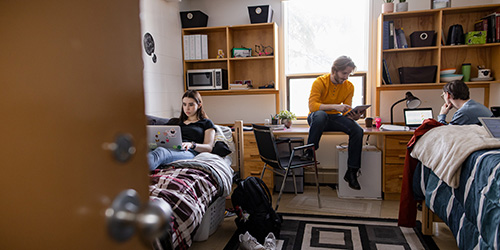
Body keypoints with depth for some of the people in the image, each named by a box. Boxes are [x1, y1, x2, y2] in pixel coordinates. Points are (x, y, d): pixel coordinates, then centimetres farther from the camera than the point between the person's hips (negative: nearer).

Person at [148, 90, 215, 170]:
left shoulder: (206, 123, 21)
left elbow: (209, 148, 7)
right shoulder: (173, 121, 35)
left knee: (161, 151, -42)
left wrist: (191, 144, -14)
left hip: (189, 152, -4)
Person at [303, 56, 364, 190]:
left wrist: (353, 116, -26)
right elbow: (312, 105, -26)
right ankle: (309, 151, -26)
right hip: (317, 118, -4)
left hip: (335, 118, 4)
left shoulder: (349, 86, -1)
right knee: (320, 115, -42)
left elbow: (346, 111, -2)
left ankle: (351, 172, -13)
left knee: (357, 130, -22)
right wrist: (335, 106, -37)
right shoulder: (320, 82, -14)